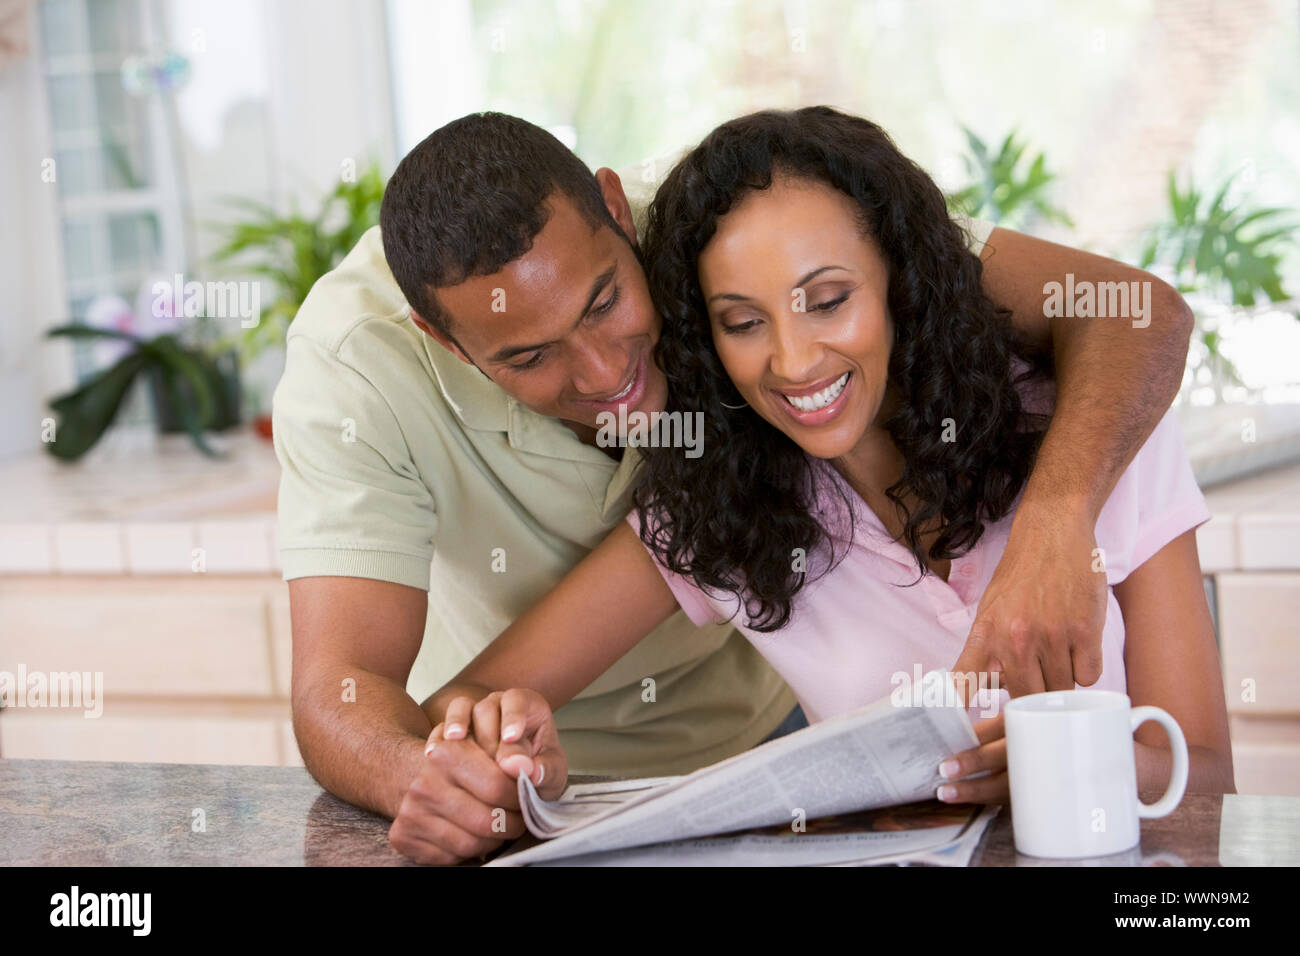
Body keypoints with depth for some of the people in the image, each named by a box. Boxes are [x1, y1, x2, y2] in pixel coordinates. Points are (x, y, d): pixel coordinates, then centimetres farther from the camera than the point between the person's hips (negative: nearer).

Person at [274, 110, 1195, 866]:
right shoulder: (354, 363, -26)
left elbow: (1135, 308, -30)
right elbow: (340, 690, -30)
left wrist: (1053, 523, -49)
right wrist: (417, 775, -53)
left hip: (762, 726, 0)